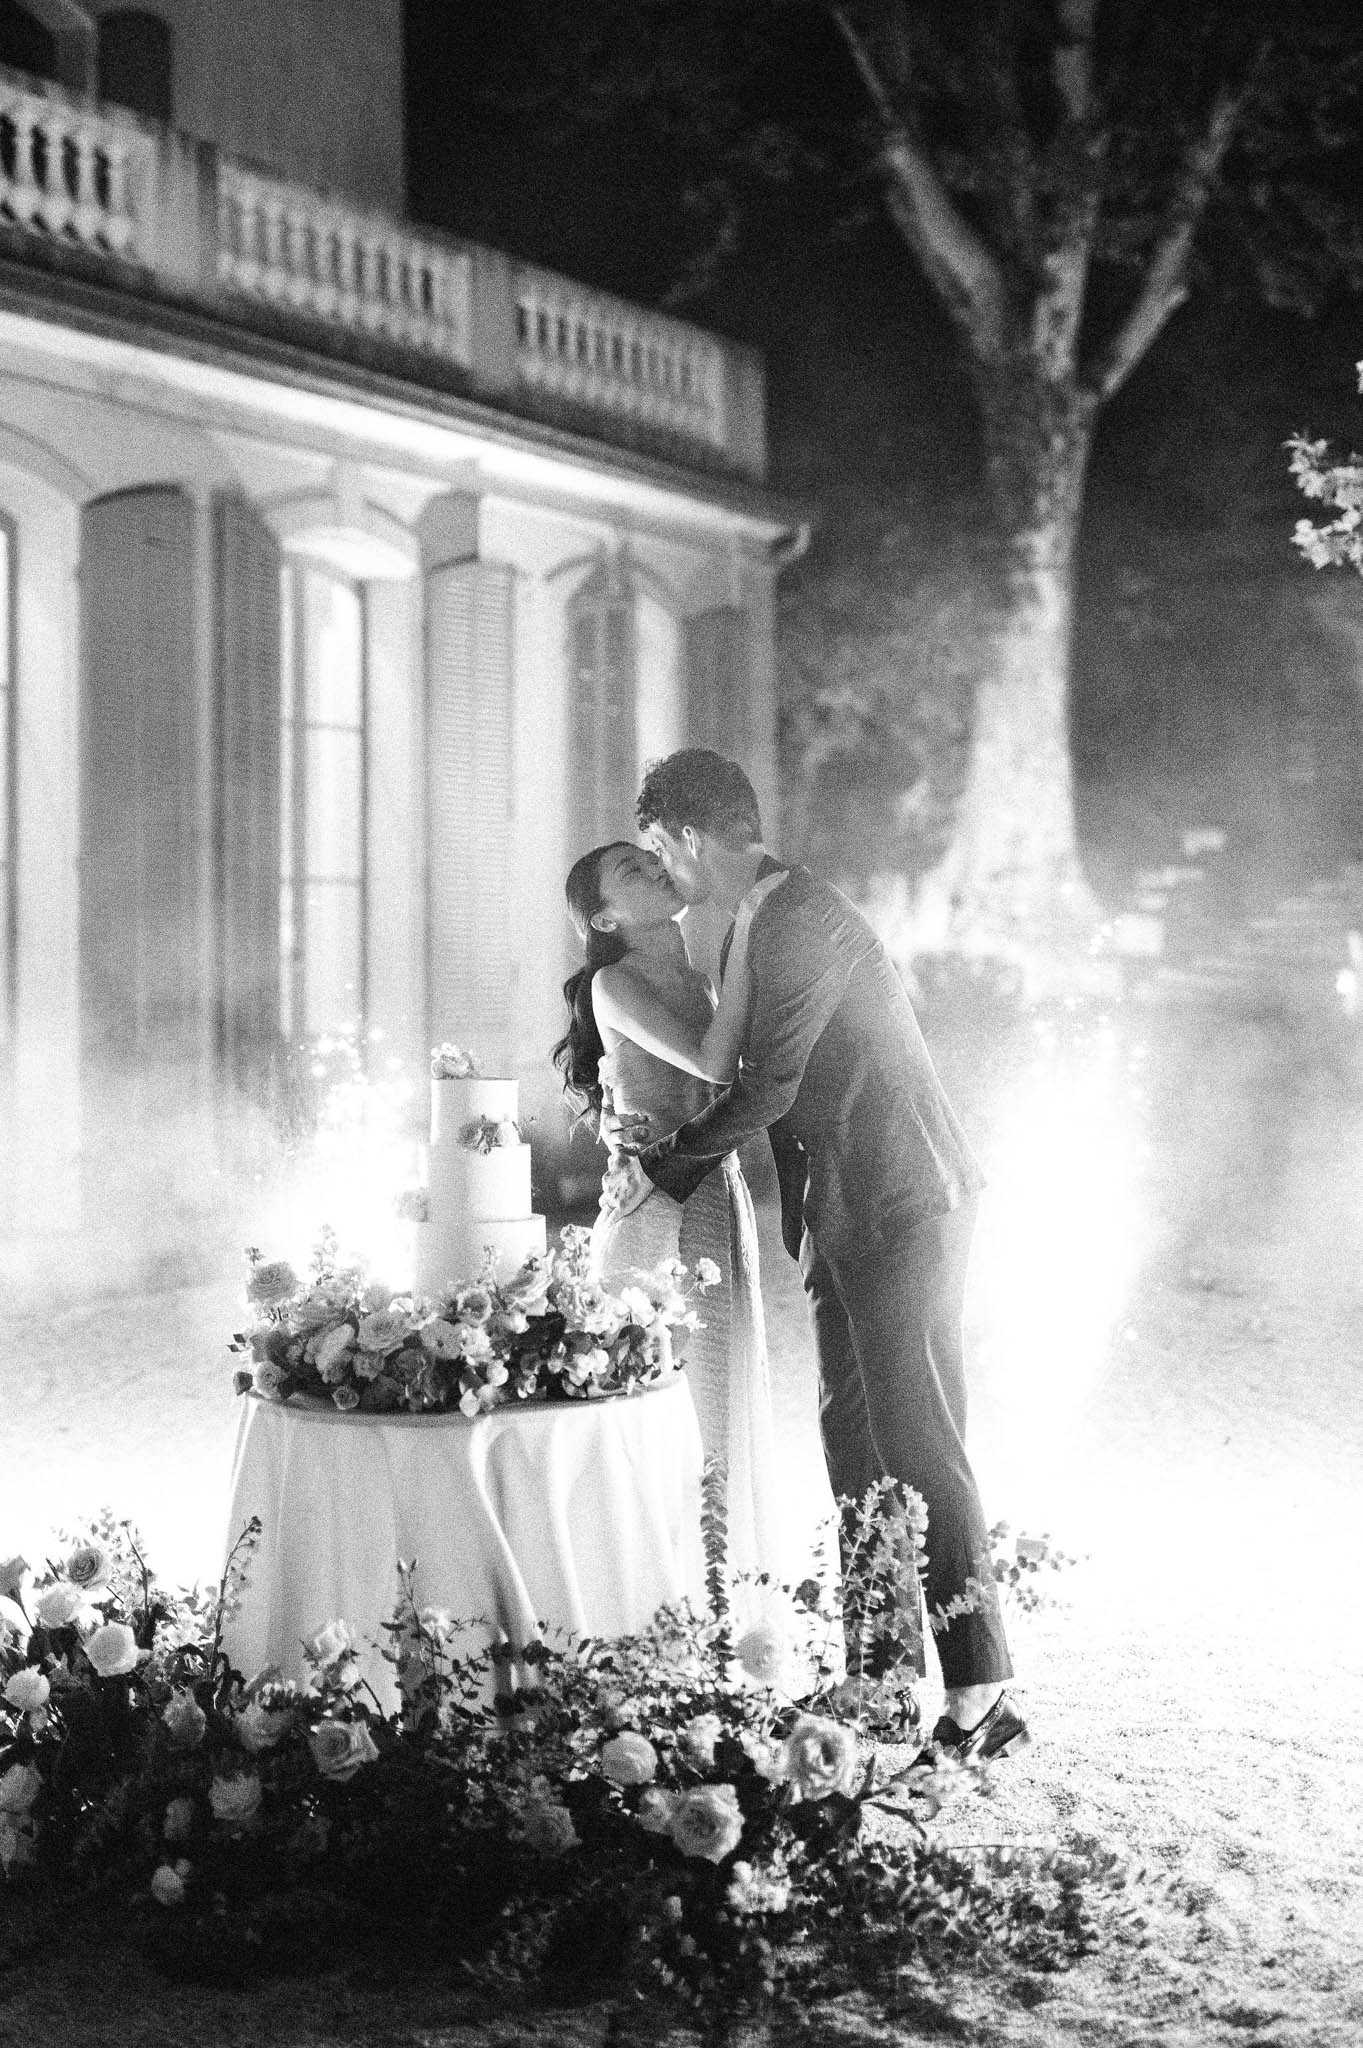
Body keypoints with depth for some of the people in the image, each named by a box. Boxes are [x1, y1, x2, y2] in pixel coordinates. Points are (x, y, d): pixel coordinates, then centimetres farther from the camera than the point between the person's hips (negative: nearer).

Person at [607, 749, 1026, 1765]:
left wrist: (664, 1164, -7)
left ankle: (984, 1698, -6)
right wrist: (676, 1146, 12)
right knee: (853, 1437, 12)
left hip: (905, 1211, -10)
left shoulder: (800, 919, -16)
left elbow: (769, 1088, -19)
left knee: (917, 1445, -9)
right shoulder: (774, 918, 15)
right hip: (849, 1217, 10)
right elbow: (770, 1080, 20)